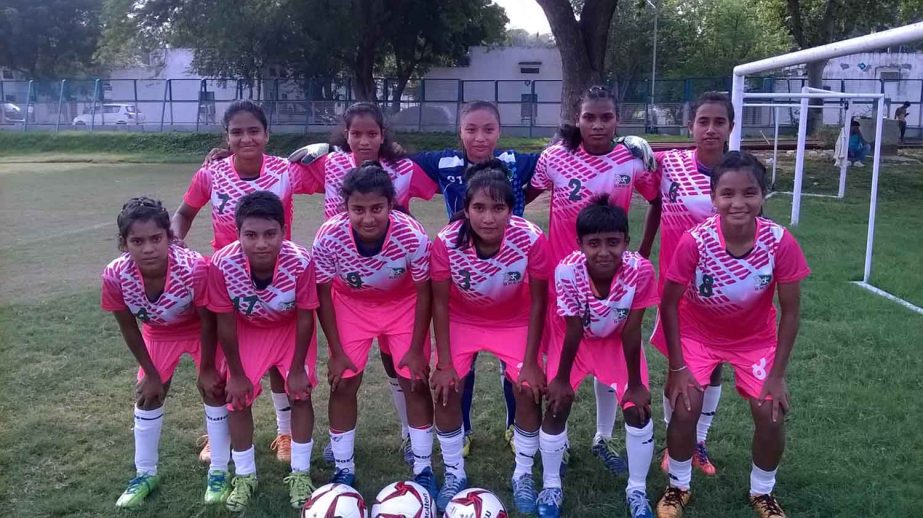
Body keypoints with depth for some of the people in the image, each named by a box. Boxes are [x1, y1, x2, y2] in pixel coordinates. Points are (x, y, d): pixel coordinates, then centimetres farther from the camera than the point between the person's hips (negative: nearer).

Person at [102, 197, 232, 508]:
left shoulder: (194, 268, -41)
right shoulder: (115, 275, -32)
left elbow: (208, 322, -24)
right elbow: (128, 328, -14)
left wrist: (206, 369, -13)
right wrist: (151, 373, -5)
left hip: (201, 330, -3)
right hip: (158, 333, 3)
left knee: (214, 389, -3)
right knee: (148, 395, 8)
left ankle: (219, 471, 15)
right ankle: (145, 474, 27)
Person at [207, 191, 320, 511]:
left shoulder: (301, 262, -37)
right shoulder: (222, 264, -36)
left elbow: (305, 319, -21)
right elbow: (225, 323, -21)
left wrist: (297, 369, -12)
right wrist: (237, 374, -11)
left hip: (291, 328, -1)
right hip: (247, 330, 1)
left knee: (301, 394, -3)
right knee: (238, 399, -1)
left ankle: (300, 474, 14)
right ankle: (245, 477, 18)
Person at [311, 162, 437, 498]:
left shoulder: (413, 236, -34)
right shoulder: (329, 237, -32)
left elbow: (423, 292, -17)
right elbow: (323, 294, -16)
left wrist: (416, 350, -12)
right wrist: (336, 352, -11)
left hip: (403, 304, 0)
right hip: (351, 304, 1)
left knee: (415, 382, -1)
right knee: (342, 384, 0)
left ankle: (423, 470, 16)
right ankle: (344, 470, 18)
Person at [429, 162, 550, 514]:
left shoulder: (531, 239, -32)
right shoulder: (447, 241, -31)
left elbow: (537, 301, -17)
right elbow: (440, 304, -16)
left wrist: (530, 362, -15)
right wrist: (444, 364, -14)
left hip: (514, 321, 0)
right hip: (462, 320, 1)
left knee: (529, 389, -11)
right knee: (445, 389, -9)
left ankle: (523, 476, 13)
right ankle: (454, 475, 13)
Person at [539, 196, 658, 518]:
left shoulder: (640, 270, -35)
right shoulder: (567, 271, -36)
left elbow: (631, 331, -23)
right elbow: (573, 331, -23)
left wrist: (635, 383, -14)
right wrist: (561, 378, -13)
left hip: (618, 341, 1)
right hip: (576, 340, 0)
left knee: (638, 408, -7)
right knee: (557, 405, -8)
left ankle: (637, 491, 15)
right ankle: (551, 488, 14)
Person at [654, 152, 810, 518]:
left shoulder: (780, 242, -27)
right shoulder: (695, 241, -30)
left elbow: (790, 311, -14)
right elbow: (669, 303, -17)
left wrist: (777, 375, -12)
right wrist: (677, 367, -15)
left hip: (755, 338, 1)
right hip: (699, 333, -1)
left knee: (771, 414, -8)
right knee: (684, 409, -13)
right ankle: (679, 487, 15)